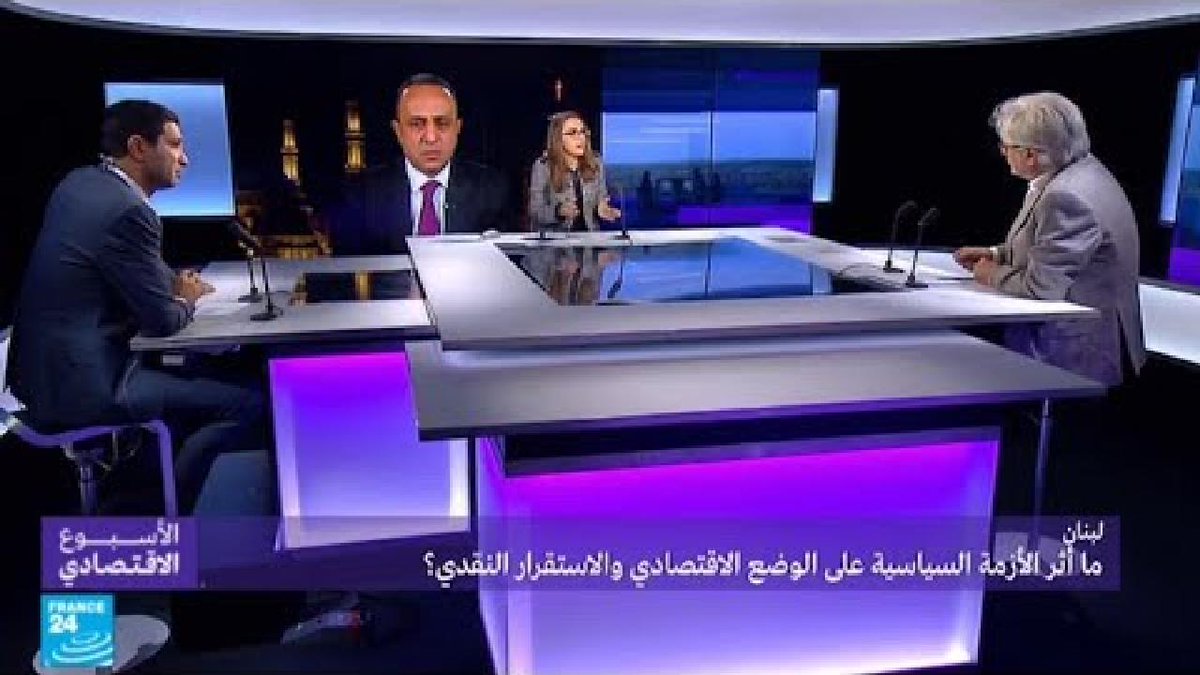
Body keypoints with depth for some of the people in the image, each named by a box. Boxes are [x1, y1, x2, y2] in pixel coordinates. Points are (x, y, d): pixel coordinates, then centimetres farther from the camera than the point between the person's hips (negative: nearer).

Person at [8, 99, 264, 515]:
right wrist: (186, 299, 6)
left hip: (44, 365, 10)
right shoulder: (128, 211, -20)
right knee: (248, 404, -11)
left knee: (186, 372, 27)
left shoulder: (80, 182, 8)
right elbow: (161, 322, -15)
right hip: (77, 385, -10)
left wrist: (172, 282, 8)